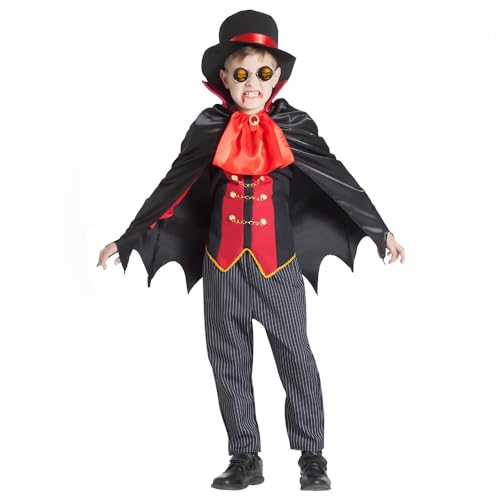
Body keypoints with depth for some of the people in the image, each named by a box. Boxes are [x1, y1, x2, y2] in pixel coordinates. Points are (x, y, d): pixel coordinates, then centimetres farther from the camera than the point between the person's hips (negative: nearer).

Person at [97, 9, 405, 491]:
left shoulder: (293, 126, -1)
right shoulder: (209, 128, 1)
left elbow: (339, 181, 5)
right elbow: (170, 190, 7)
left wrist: (380, 231, 8)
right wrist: (128, 239, 9)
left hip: (279, 260, -2)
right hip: (222, 261, 2)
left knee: (295, 356, 1)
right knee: (229, 361, 8)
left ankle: (312, 457, 16)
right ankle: (245, 458, 21)